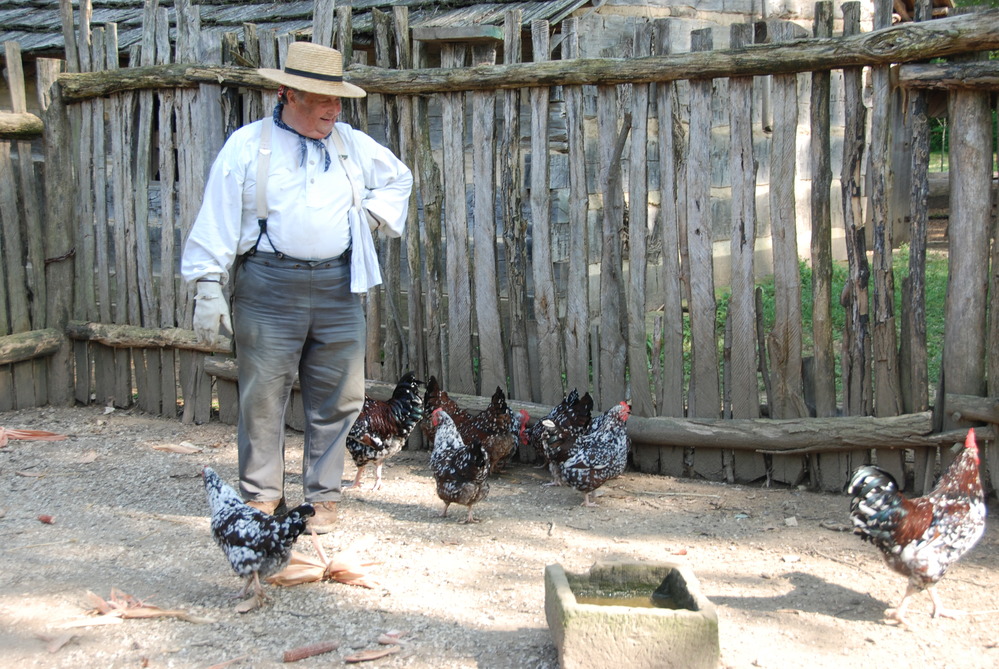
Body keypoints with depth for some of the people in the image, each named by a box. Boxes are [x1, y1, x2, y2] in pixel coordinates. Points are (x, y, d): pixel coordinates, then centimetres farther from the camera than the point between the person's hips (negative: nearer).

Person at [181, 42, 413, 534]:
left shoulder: (352, 144, 12)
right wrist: (209, 288, -8)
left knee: (337, 398, 5)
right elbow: (218, 218, -1)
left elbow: (398, 178, 29)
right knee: (263, 397, 0)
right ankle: (261, 496, 13)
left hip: (338, 289, 3)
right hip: (269, 287, -3)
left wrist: (373, 216, 12)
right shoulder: (248, 146, 1)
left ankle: (322, 496, 17)